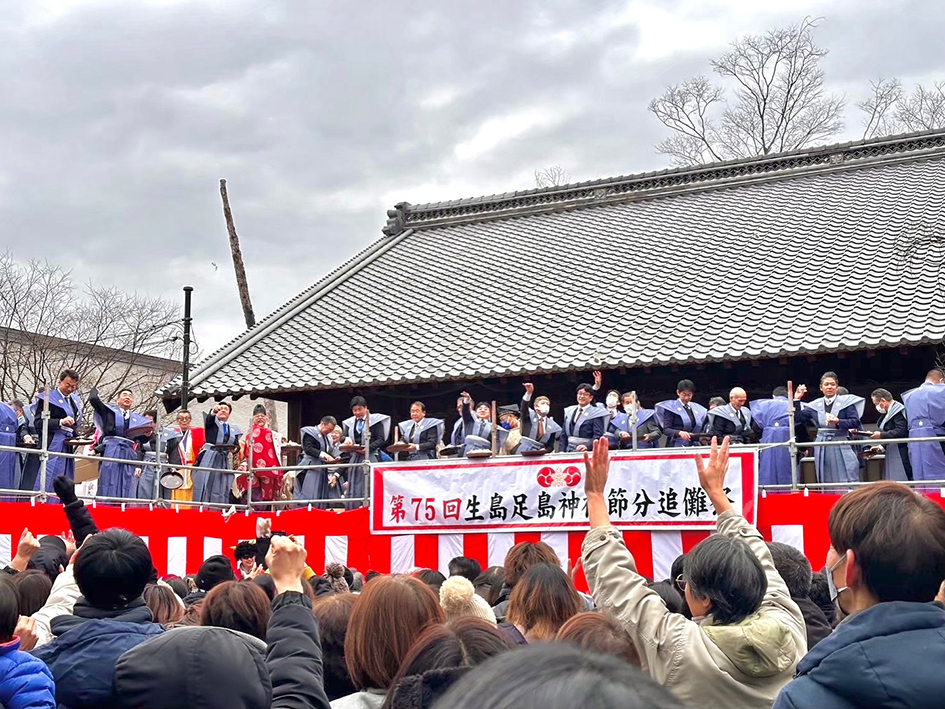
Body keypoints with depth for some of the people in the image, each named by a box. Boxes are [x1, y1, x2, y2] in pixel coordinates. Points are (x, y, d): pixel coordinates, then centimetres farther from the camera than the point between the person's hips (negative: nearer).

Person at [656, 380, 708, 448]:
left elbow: (701, 429, 20)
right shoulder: (671, 407, 2)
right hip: (676, 446, -4)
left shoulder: (698, 409, 17)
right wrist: (679, 433, -25)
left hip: (694, 446, 4)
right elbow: (666, 429, -6)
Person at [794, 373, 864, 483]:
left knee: (846, 483, -8)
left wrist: (838, 421, -21)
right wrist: (796, 400, 0)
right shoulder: (815, 405, 12)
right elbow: (798, 418, 8)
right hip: (822, 448, 4)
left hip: (841, 448, -3)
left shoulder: (846, 401, 1)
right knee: (826, 485, 5)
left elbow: (856, 422, -7)